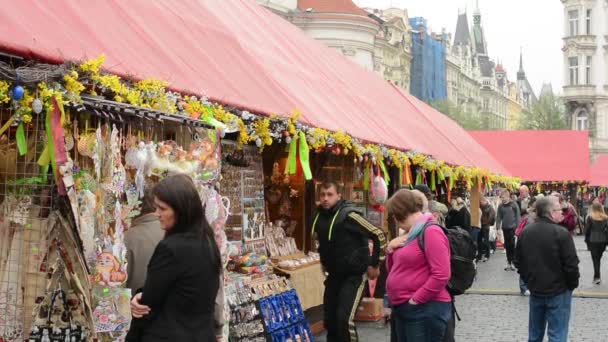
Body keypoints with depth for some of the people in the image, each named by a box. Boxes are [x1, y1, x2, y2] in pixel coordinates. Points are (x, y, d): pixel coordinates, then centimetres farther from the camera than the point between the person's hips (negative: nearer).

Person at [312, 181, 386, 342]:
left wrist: (375, 264, -14)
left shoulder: (348, 215, -20)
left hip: (354, 274, -7)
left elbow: (379, 235, -19)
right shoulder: (319, 216, 1)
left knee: (344, 318, -18)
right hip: (333, 274, 7)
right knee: (329, 318, 10)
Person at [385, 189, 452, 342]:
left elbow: (441, 275, -22)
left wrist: (415, 300, -18)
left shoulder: (431, 231, -14)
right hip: (403, 309, 9)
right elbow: (394, 270, 22)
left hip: (425, 310, -9)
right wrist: (391, 250, 3)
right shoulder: (410, 234, 16)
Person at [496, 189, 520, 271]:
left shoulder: (514, 205, -5)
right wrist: (498, 228, 0)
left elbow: (518, 217, -4)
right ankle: (509, 262, 15)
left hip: (513, 228, -3)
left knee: (512, 246, -4)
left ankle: (513, 262, 5)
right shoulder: (501, 206, 4)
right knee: (507, 246, 8)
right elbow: (498, 217, 7)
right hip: (505, 228, 3)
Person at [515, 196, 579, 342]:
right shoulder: (561, 233, -17)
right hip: (558, 292, -6)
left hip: (535, 291, 6)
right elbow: (571, 264, -16)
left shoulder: (525, 233, 3)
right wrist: (573, 284, 0)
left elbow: (519, 262, 10)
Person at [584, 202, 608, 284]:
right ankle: (596, 276, 22)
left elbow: (587, 230, -5)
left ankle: (597, 277, -6)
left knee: (595, 259, 2)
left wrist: (587, 240, 8)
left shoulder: (590, 218, -7)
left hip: (593, 241, -3)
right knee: (598, 258, 16)